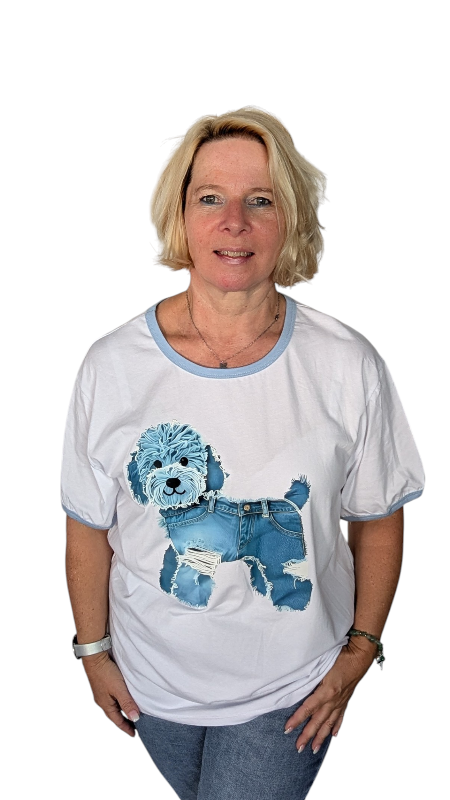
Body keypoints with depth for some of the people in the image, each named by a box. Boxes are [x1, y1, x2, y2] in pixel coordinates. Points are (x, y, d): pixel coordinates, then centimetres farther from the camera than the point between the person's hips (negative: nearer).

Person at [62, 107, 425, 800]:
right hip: (154, 679, 2)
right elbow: (89, 526, -6)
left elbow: (378, 520, -5)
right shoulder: (112, 367, -17)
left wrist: (358, 653, -2)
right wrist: (94, 650, 2)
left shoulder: (349, 368, -17)